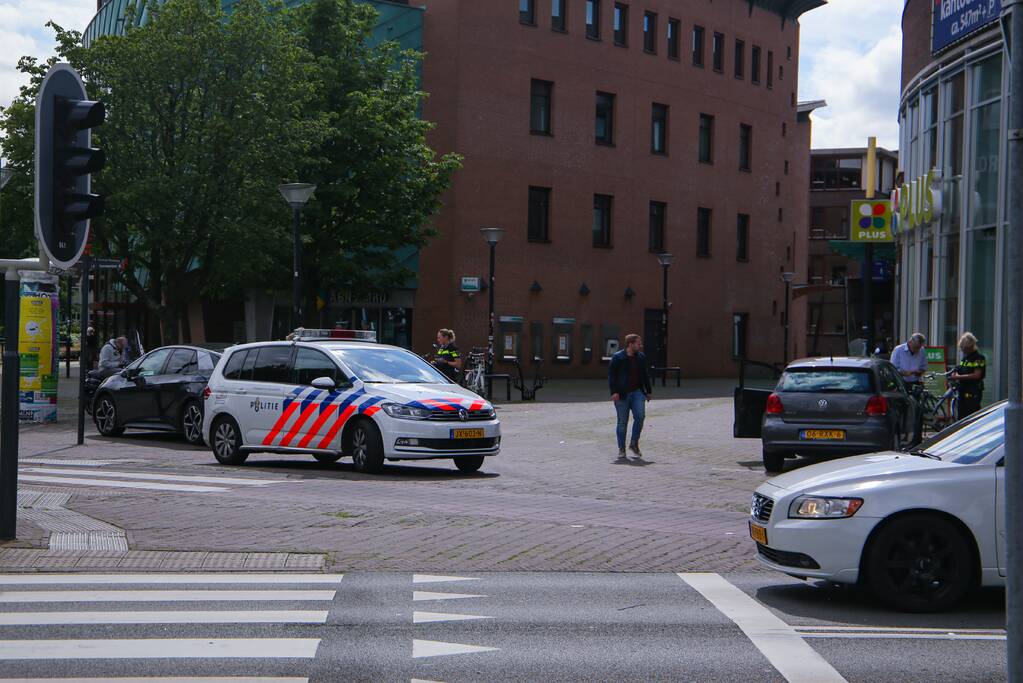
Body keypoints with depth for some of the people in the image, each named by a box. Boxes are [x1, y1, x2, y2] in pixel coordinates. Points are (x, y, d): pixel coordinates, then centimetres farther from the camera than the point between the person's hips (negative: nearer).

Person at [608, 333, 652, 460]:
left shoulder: (641, 357, 10)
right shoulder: (617, 358, -6)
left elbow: (645, 375, 17)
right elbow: (611, 375, -8)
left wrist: (648, 391, 16)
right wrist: (614, 392, -16)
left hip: (637, 392, 4)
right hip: (622, 395, -4)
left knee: (640, 416, -12)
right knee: (622, 422, 1)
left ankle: (634, 443, 5)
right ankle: (621, 449, 10)